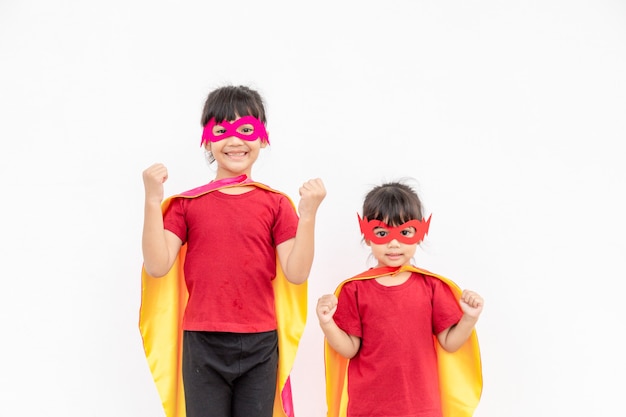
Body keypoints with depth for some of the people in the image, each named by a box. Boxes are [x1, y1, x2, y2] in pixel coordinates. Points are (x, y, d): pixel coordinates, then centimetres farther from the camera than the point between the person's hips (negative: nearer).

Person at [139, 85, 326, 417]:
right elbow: (157, 266, -8)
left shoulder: (276, 204, 3)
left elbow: (296, 273, -6)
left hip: (260, 344, 0)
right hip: (202, 343, 0)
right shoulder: (187, 203, 4)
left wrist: (307, 214, -16)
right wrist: (153, 200, -13)